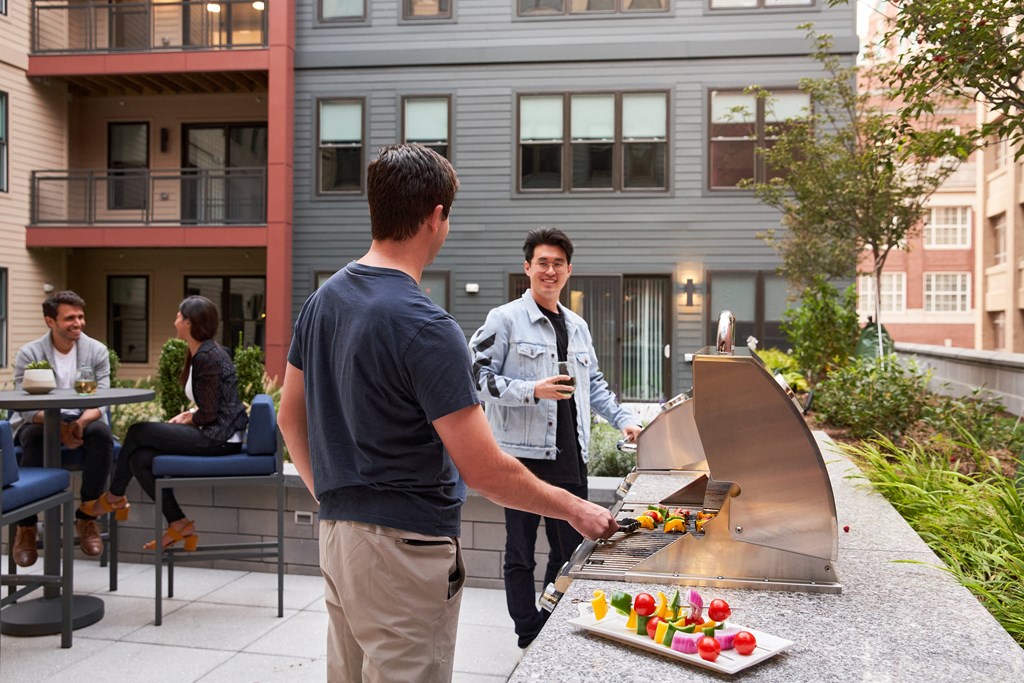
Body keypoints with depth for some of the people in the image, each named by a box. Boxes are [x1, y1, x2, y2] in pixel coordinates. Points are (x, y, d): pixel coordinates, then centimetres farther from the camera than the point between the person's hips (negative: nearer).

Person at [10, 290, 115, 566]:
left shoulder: (97, 351, -1)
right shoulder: (29, 354, -5)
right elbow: (26, 406, -13)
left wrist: (80, 423, -31)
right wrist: (59, 428, -32)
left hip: (83, 420, 1)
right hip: (40, 421, -1)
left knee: (102, 434, -32)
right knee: (34, 438, -35)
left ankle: (86, 518, -19)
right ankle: (26, 526, -22)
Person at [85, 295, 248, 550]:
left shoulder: (207, 357, -16)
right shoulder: (203, 353, 15)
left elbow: (208, 414, -18)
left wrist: (188, 418, 1)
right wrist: (187, 414, 7)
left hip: (220, 438, -9)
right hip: (216, 435, 9)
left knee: (137, 432, -2)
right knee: (140, 459, 3)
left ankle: (115, 497, 19)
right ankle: (179, 524, 7)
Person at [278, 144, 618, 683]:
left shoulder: (322, 301, 3)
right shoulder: (425, 327, -22)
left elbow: (291, 418, 12)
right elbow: (484, 470, -21)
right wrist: (575, 509, -8)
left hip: (336, 533, 8)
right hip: (405, 550, -8)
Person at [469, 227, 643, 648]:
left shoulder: (578, 327, 16)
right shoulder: (505, 320, -4)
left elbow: (594, 384, 24)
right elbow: (480, 377, -9)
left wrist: (624, 419, 13)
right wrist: (532, 390, -19)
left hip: (570, 457, 6)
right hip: (524, 454, -6)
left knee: (570, 548, 13)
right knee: (521, 553, 5)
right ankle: (529, 637, 19)